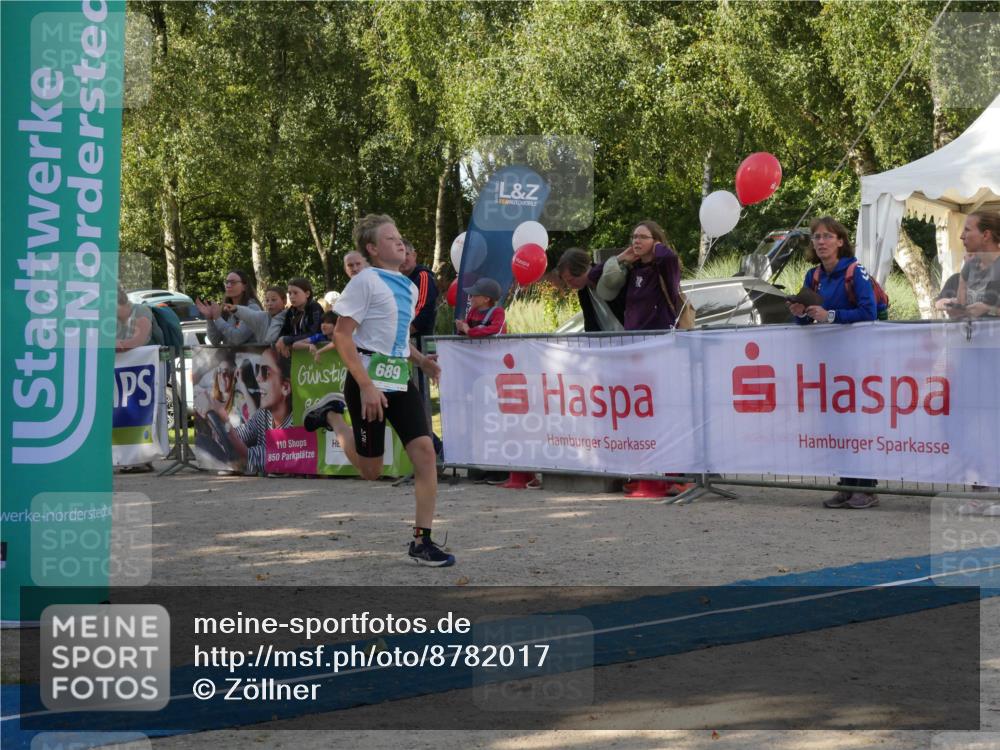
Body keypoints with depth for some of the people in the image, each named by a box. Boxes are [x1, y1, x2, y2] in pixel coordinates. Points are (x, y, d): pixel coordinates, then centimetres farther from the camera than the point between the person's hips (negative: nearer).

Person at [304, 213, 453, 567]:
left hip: (401, 380, 6)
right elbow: (342, 335, -14)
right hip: (369, 380, -6)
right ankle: (332, 417, 31)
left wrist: (420, 360, 7)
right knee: (371, 470, 5)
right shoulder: (365, 282, -9)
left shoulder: (409, 287, 14)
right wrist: (366, 386, -21)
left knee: (424, 451, -10)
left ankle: (421, 541, -5)